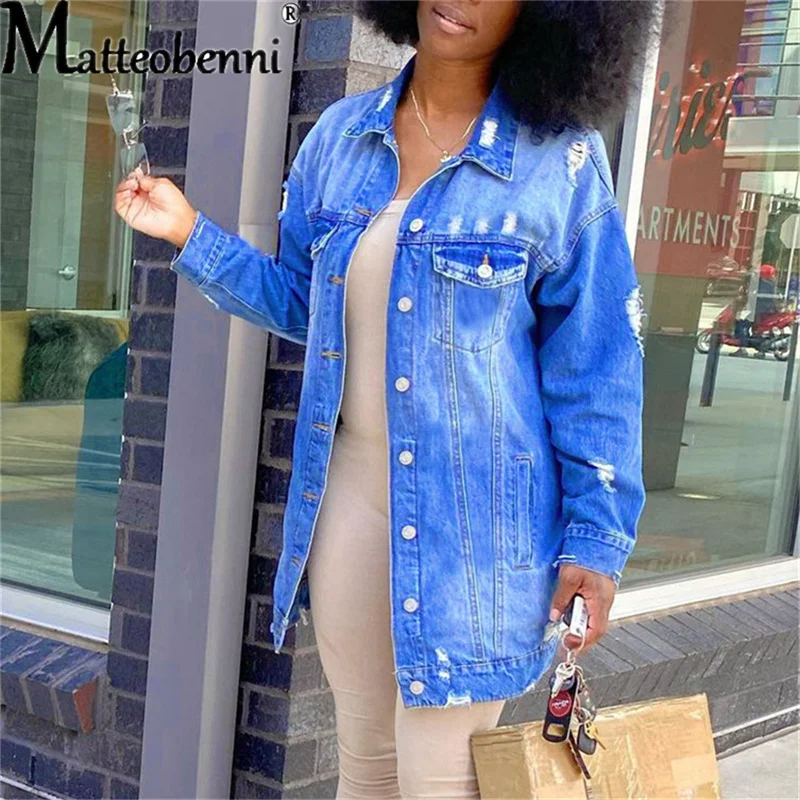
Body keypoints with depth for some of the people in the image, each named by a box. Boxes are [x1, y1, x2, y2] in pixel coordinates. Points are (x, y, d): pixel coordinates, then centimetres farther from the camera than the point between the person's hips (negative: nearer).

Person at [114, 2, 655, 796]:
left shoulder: (559, 159, -9)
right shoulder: (341, 134, 4)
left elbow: (593, 364, -7)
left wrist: (597, 534, -9)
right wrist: (190, 231, 5)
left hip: (472, 508, -4)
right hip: (352, 489, 5)